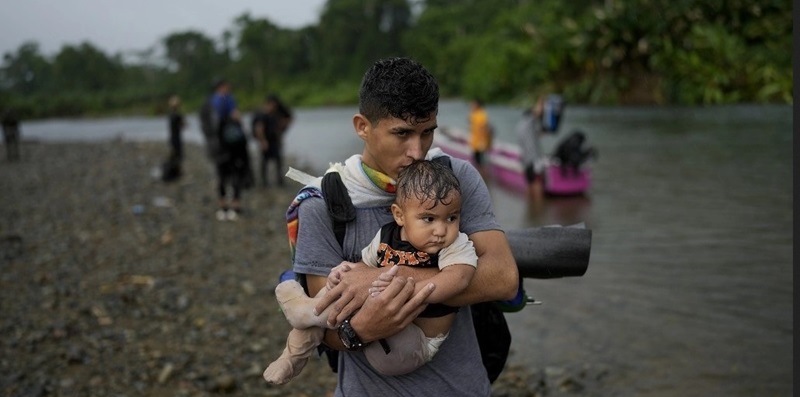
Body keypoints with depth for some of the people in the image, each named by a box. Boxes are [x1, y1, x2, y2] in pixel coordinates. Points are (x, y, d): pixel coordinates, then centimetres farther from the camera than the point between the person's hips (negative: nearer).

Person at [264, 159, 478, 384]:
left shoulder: (456, 246, -18)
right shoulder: (386, 237, -1)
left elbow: (459, 277, -37)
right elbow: (366, 266, 14)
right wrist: (345, 272, -10)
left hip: (415, 342, -6)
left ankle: (311, 312, -9)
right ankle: (296, 354, 18)